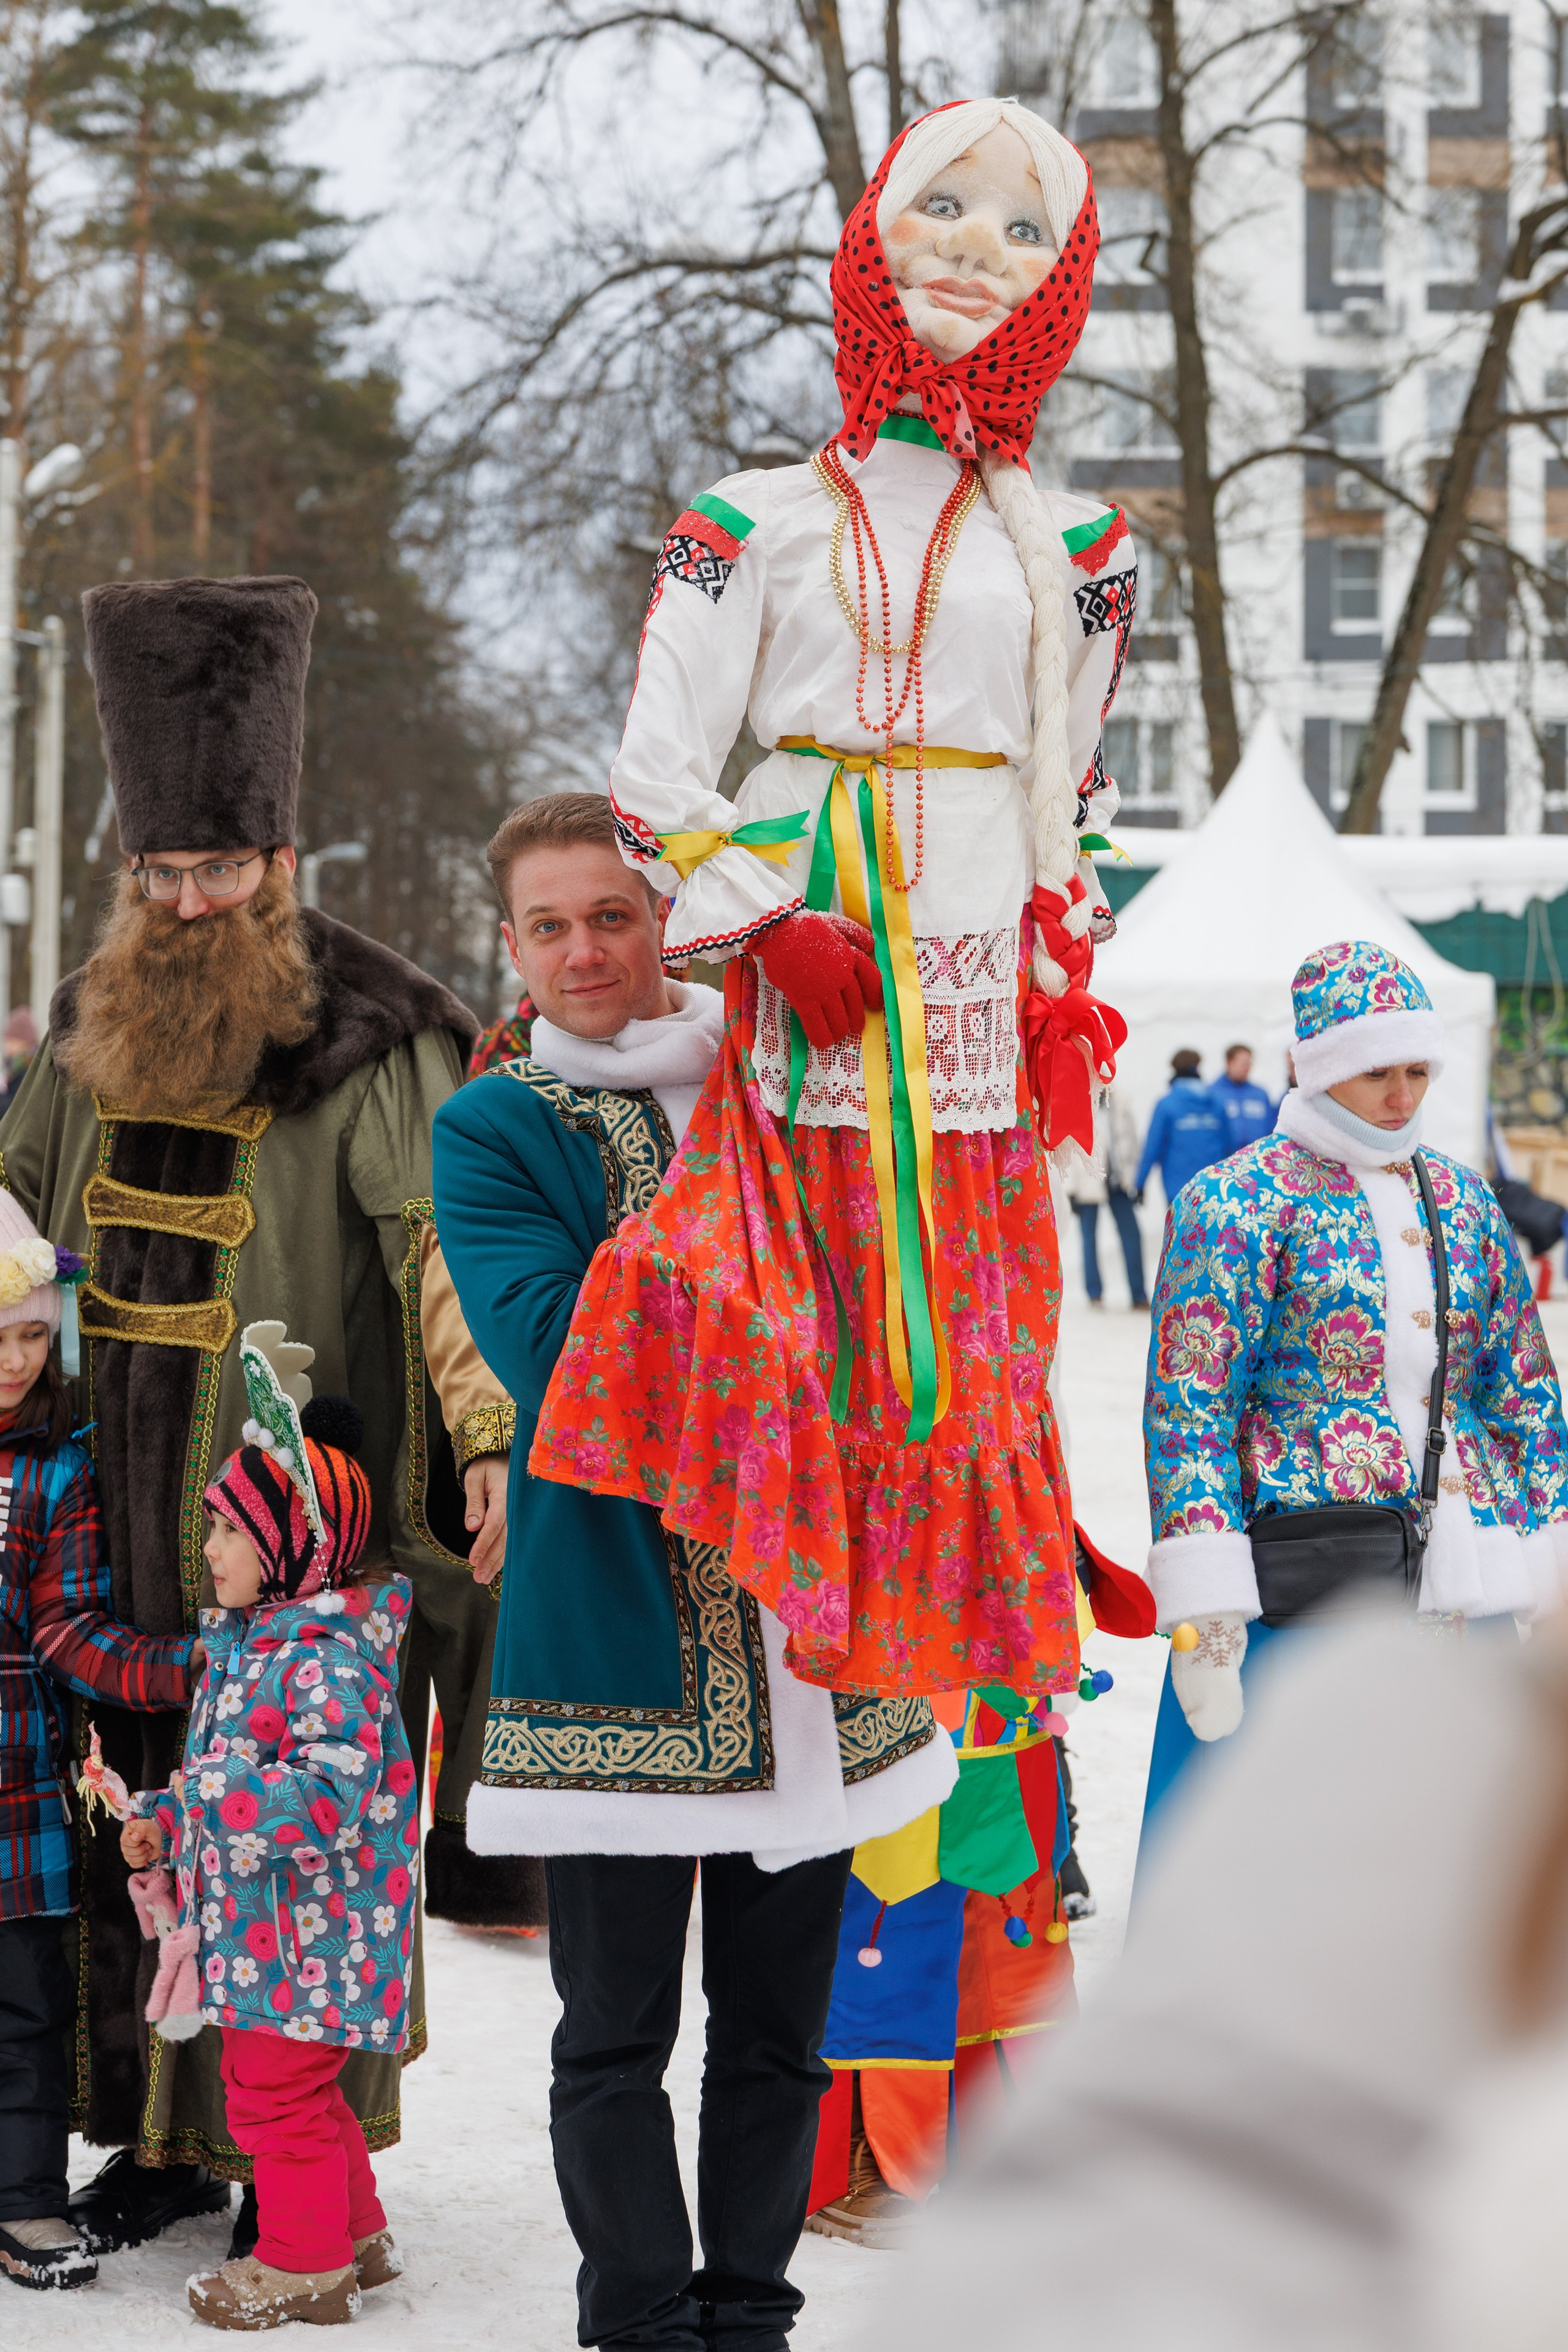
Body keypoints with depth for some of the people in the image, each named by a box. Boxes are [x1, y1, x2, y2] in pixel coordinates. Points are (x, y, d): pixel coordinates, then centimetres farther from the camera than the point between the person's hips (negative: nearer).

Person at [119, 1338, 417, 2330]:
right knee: (297, 2090, 20)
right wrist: (163, 1826, 8)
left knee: (279, 2094, 0)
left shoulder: (331, 1657, -22)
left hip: (310, 1931, -10)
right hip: (253, 1922, 10)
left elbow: (330, 1796, -30)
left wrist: (209, 1799, -33)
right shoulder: (247, 1641, 10)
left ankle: (303, 2264, 13)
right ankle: (355, 2233, 35)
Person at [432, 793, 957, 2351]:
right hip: (615, 1630, -3)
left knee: (779, 2027, 12)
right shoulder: (493, 1128, 0)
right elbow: (549, 1347, -15)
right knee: (616, 2035, 3)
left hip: (804, 1626, 3)